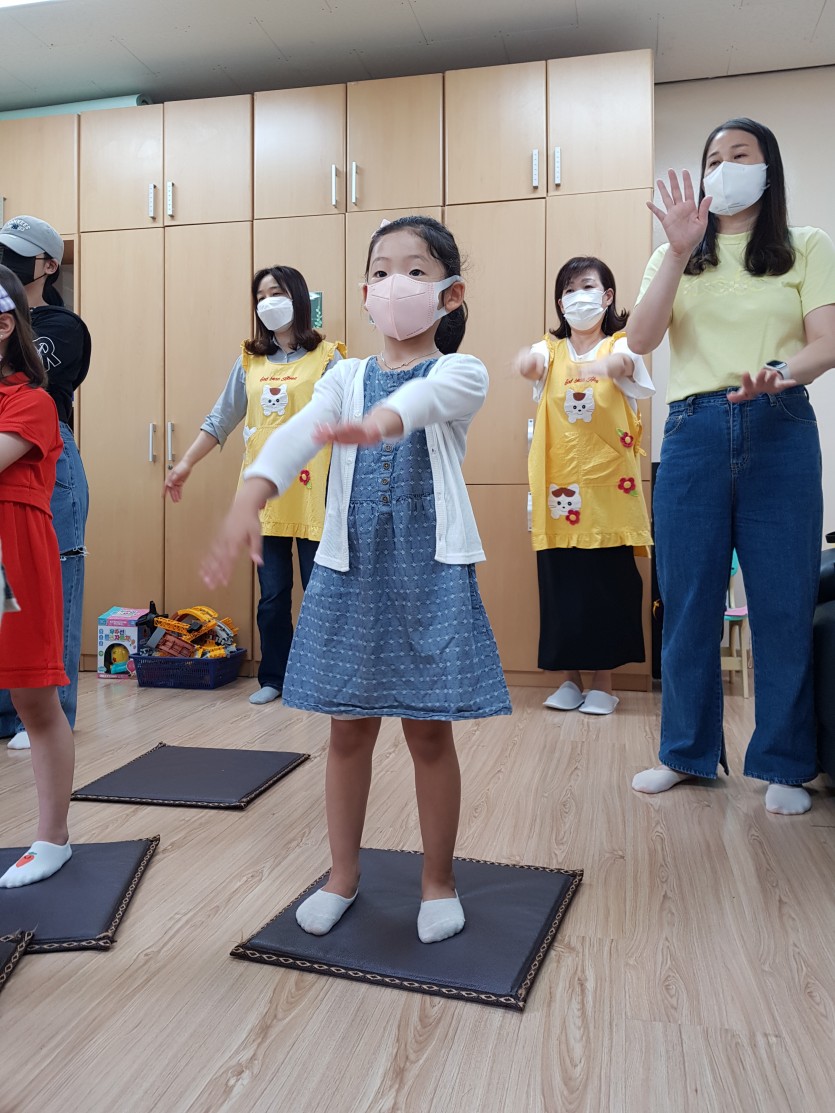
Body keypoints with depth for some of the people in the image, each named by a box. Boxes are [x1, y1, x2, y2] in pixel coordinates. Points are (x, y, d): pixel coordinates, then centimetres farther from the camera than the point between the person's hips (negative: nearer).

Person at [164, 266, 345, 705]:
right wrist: (185, 463, 13)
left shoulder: (325, 356, -1)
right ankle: (273, 678, 23)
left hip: (311, 494, -3)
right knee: (272, 595, 10)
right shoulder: (250, 359, 12)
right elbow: (221, 420, 16)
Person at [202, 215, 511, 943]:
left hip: (431, 570, -3)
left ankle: (439, 881, 28)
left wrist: (381, 419, -51)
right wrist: (248, 501, -30)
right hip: (350, 568, 3)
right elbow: (295, 437, -11)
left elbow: (427, 397, -27)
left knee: (430, 731, 6)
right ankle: (344, 873, 32)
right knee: (349, 729, 12)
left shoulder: (461, 373, -1)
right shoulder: (346, 377, 8)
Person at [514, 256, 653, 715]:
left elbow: (626, 362, -22)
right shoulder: (551, 350, 8)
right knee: (560, 585, 4)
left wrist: (610, 365, -47)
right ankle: (570, 677, 20)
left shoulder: (620, 346, 3)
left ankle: (603, 682, 16)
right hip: (557, 487, 2)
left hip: (608, 484, -2)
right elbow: (529, 361, -16)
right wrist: (527, 360, -41)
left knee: (608, 584, 1)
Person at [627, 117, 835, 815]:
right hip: (695, 431, 2)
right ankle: (687, 751, 19)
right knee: (688, 601, 4)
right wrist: (680, 250, -9)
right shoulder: (677, 256, 15)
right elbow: (641, 339, -1)